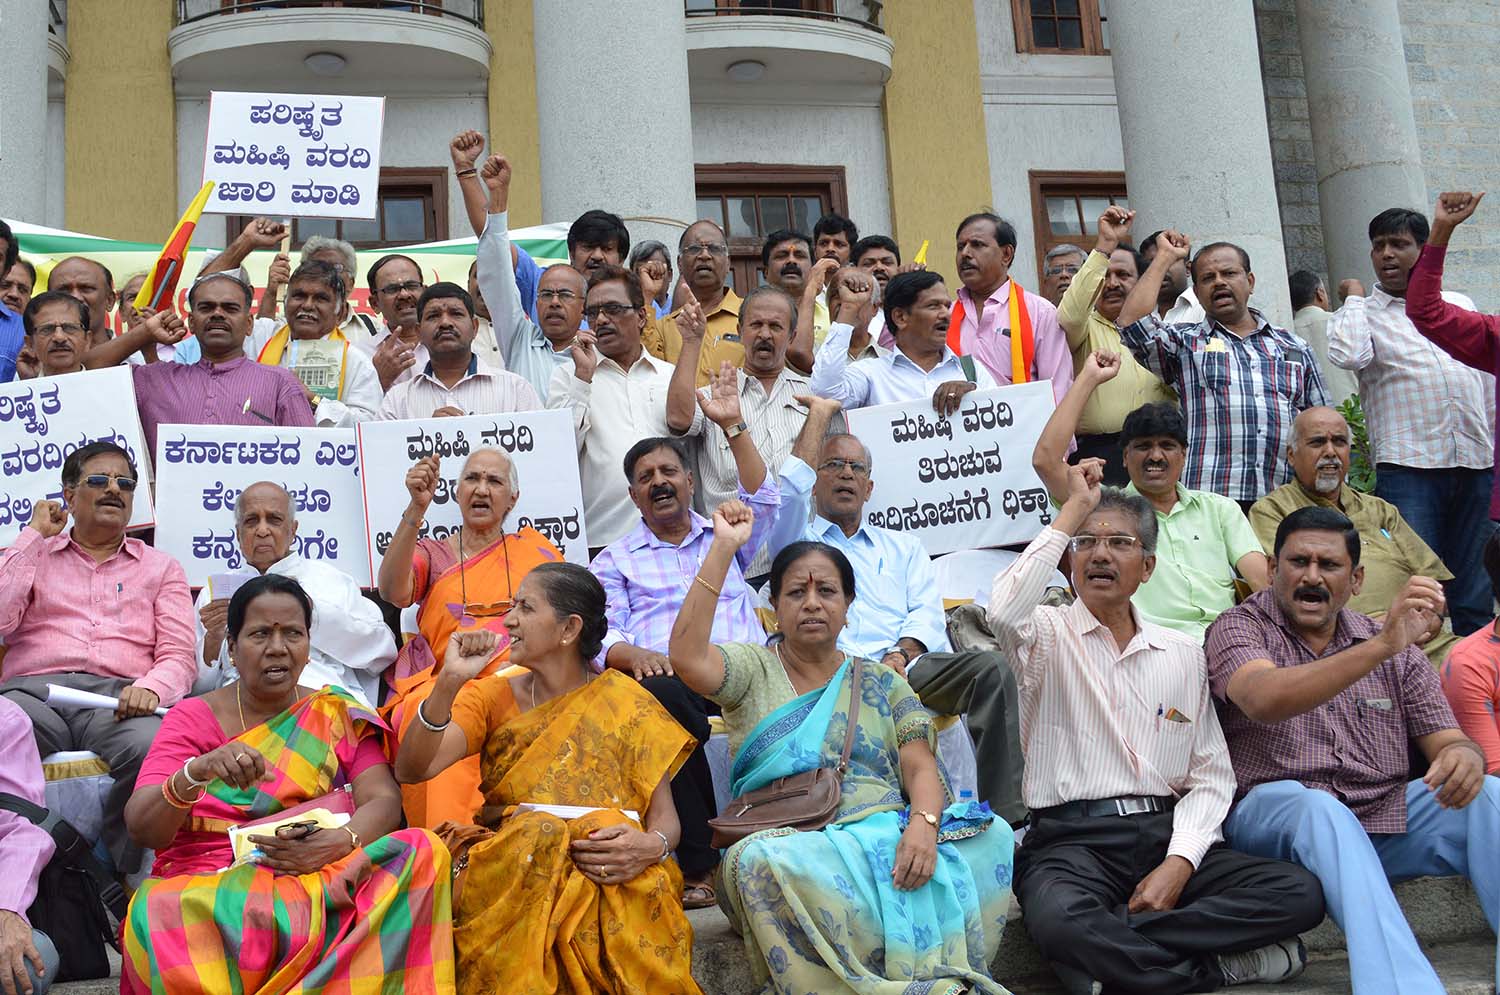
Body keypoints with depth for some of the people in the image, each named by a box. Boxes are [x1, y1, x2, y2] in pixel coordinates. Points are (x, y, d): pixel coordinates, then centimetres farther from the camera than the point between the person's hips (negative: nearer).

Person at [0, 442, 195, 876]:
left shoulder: (161, 568, 24)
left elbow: (178, 656, 12)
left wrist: (150, 689, -13)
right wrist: (35, 535, 10)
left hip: (118, 695, 0)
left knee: (153, 750, -37)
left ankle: (123, 879, -19)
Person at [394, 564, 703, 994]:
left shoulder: (624, 702, 7)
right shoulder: (493, 696, 10)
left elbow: (665, 816, 3)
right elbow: (411, 769, -5)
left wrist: (651, 846, -20)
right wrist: (450, 682, -18)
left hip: (612, 880, -2)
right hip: (509, 868, 2)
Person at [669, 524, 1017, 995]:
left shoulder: (882, 683, 18)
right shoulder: (753, 670, 11)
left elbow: (921, 767, 6)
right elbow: (687, 658, -10)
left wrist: (924, 824, -18)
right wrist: (723, 547, -9)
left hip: (888, 833, 2)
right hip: (794, 843, -2)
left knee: (993, 836, -26)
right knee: (762, 864, -39)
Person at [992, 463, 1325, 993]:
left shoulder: (1183, 654, 16)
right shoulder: (1050, 636, 5)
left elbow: (1211, 779, 12)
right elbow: (1006, 611, -23)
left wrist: (1178, 863, -8)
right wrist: (1074, 509, -13)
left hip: (1163, 833, 4)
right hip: (1072, 840, -4)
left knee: (1299, 893, -19)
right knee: (1061, 922, -38)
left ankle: (1116, 949, -22)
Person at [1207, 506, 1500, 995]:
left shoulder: (1395, 650, 16)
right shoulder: (1240, 627, 1)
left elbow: (1447, 740, 10)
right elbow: (1265, 700, -22)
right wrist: (1380, 647, -33)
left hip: (1382, 825, 5)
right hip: (1273, 819, -4)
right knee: (1317, 806, -36)